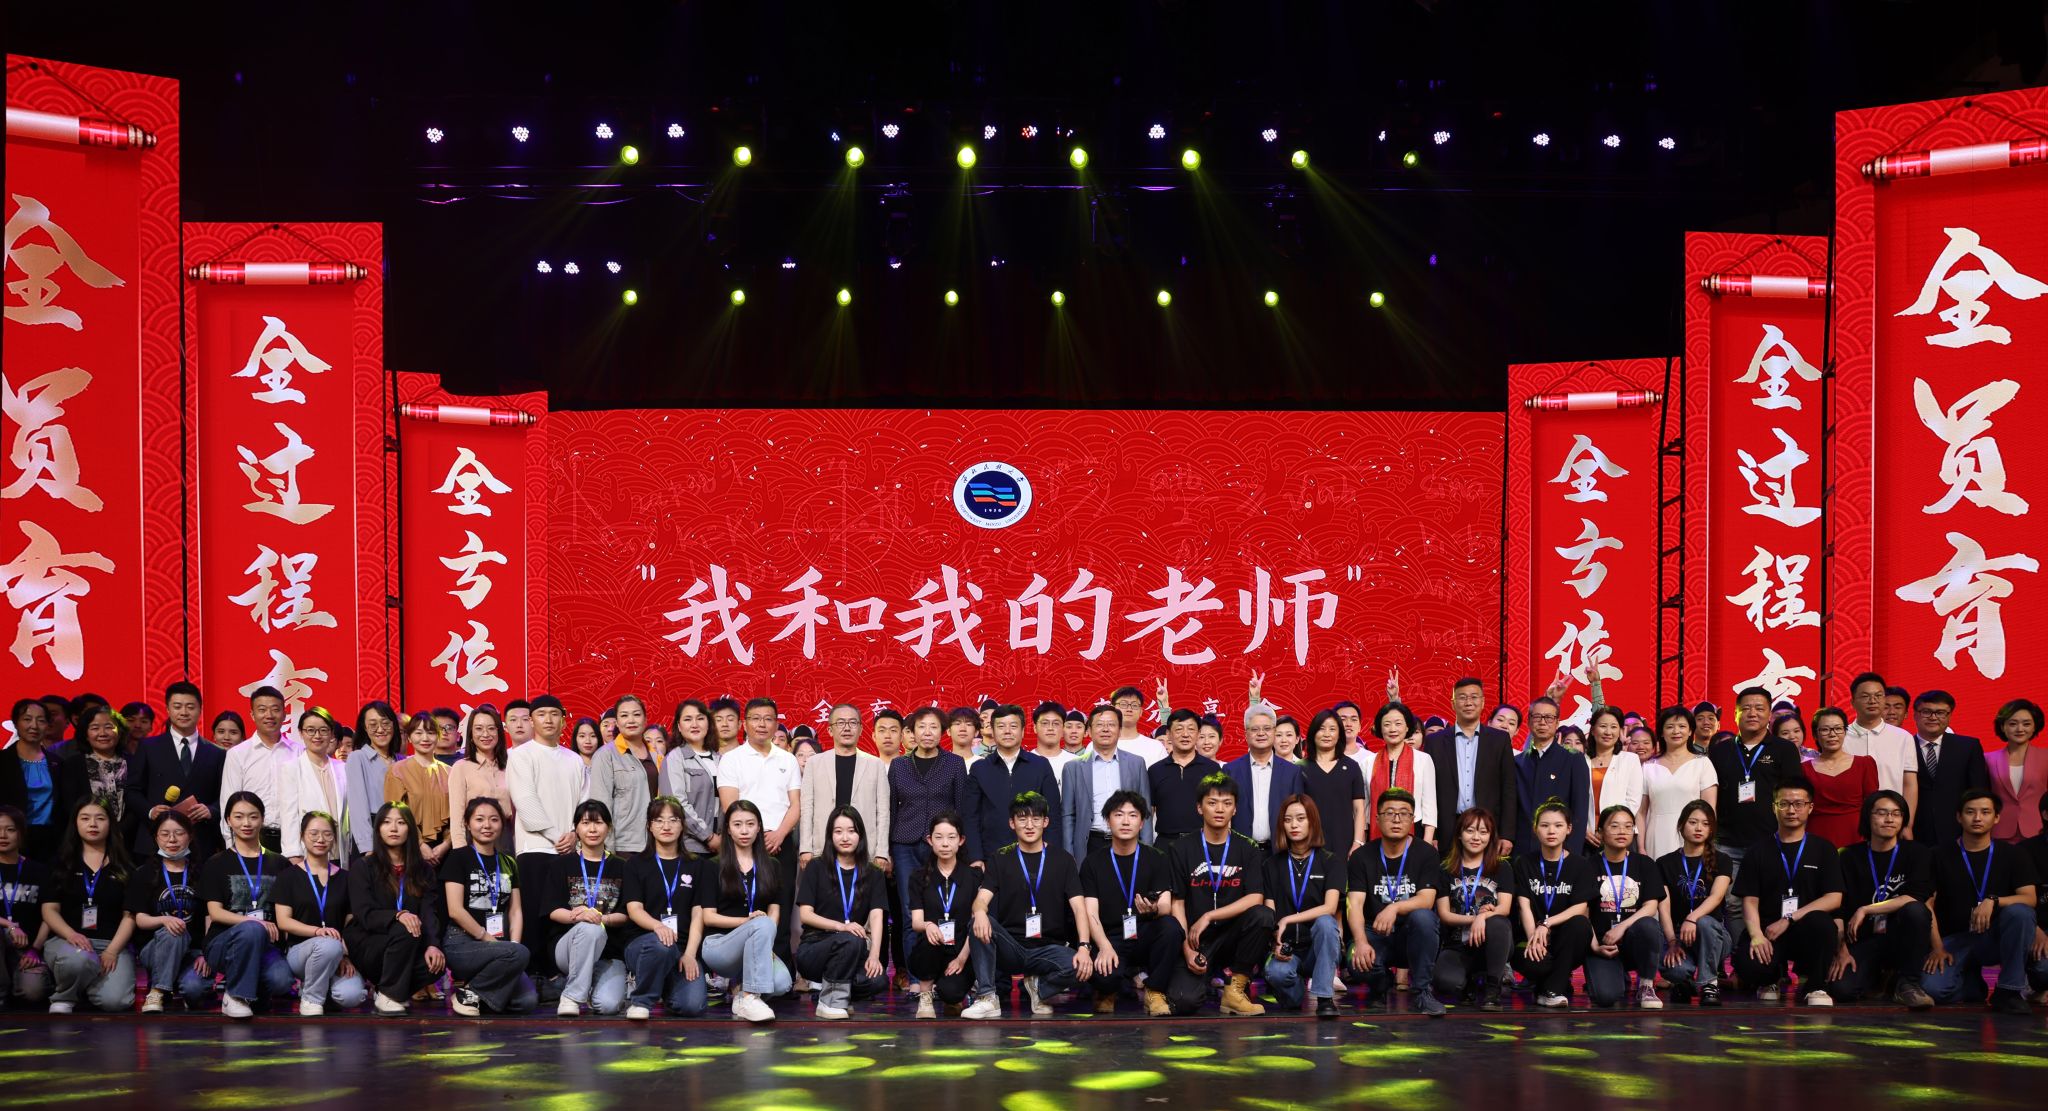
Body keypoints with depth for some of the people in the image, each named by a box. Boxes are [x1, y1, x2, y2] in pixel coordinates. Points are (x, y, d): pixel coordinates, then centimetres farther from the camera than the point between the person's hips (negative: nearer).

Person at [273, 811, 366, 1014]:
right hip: (300, 949, -2)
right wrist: (317, 931, -21)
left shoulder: (344, 878, 13)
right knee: (329, 945, -38)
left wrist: (346, 955, -11)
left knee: (350, 996, -29)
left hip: (339, 955, 2)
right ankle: (311, 998, -13)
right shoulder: (291, 876, 6)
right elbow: (283, 921, -4)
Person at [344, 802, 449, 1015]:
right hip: (367, 946, -3)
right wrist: (398, 916, -33)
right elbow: (365, 915, -12)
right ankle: (387, 995, -21)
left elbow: (429, 913, -2)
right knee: (404, 931, -34)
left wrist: (433, 945, -23)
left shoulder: (423, 870, 11)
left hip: (409, 948, 3)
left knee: (437, 962, -29)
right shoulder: (363, 867, 0)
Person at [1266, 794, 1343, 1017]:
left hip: (1319, 945, 0)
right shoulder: (1273, 864, 9)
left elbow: (1329, 908, -11)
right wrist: (1276, 943, -18)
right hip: (1287, 947, 0)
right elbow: (1269, 913, 1)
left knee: (1325, 922, -35)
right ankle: (1295, 994, 3)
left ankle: (1324, 997, -27)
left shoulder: (1328, 861, 4)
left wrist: (1288, 920, -19)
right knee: (1276, 972, -35)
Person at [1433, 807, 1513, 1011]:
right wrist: (1473, 919, -17)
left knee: (1496, 924, -37)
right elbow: (1444, 914, 1)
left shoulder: (1502, 868, 9)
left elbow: (1505, 908, -5)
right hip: (1457, 946, 0)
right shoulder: (1446, 870, 8)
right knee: (1447, 983, -34)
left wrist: (1482, 918, -26)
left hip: (1491, 943, 0)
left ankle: (1493, 986, -19)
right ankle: (1471, 982, 5)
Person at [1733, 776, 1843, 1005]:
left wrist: (1788, 920, -12)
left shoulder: (1823, 849, 10)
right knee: (1747, 965, -32)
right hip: (1768, 931, 1)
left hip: (1806, 932, -1)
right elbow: (1750, 901, 4)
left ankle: (1815, 986, -12)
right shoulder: (1760, 852, 12)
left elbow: (1834, 899, -1)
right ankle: (1772, 980, 8)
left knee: (1819, 922, -37)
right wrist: (1756, 935, -17)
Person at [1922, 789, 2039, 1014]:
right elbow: (1927, 904, 1)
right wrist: (1937, 948, -12)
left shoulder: (2013, 857, 6)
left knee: (2019, 912, -33)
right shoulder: (1941, 856, 5)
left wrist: (1993, 901, -26)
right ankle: (1973, 978, 9)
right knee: (1933, 987, -29)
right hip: (1955, 938, 0)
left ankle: (2010, 991, -19)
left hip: (1995, 937, 0)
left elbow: (2029, 899, -8)